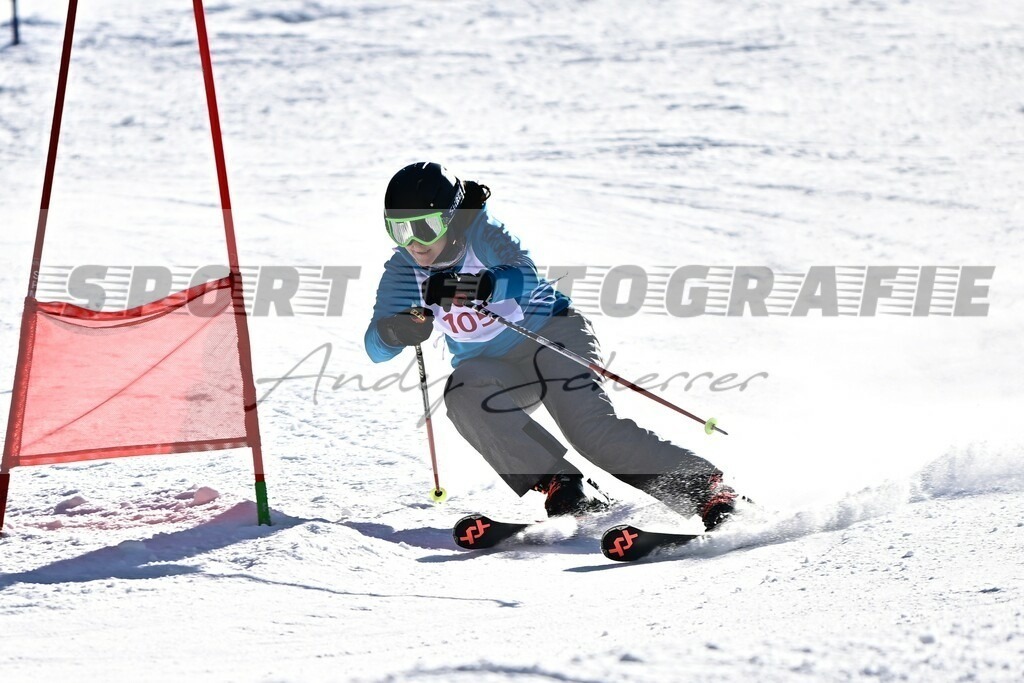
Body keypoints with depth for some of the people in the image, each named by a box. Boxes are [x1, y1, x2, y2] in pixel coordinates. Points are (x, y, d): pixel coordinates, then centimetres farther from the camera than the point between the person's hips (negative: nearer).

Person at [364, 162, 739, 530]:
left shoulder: (482, 233, -17)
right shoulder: (402, 271, -5)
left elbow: (526, 276, -36)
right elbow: (376, 348, -11)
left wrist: (481, 286, -56)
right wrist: (395, 331, -35)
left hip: (551, 335, -4)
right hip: (497, 372, 4)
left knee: (591, 428, -27)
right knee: (464, 392, -30)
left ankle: (705, 486, -24)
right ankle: (560, 486, -30)